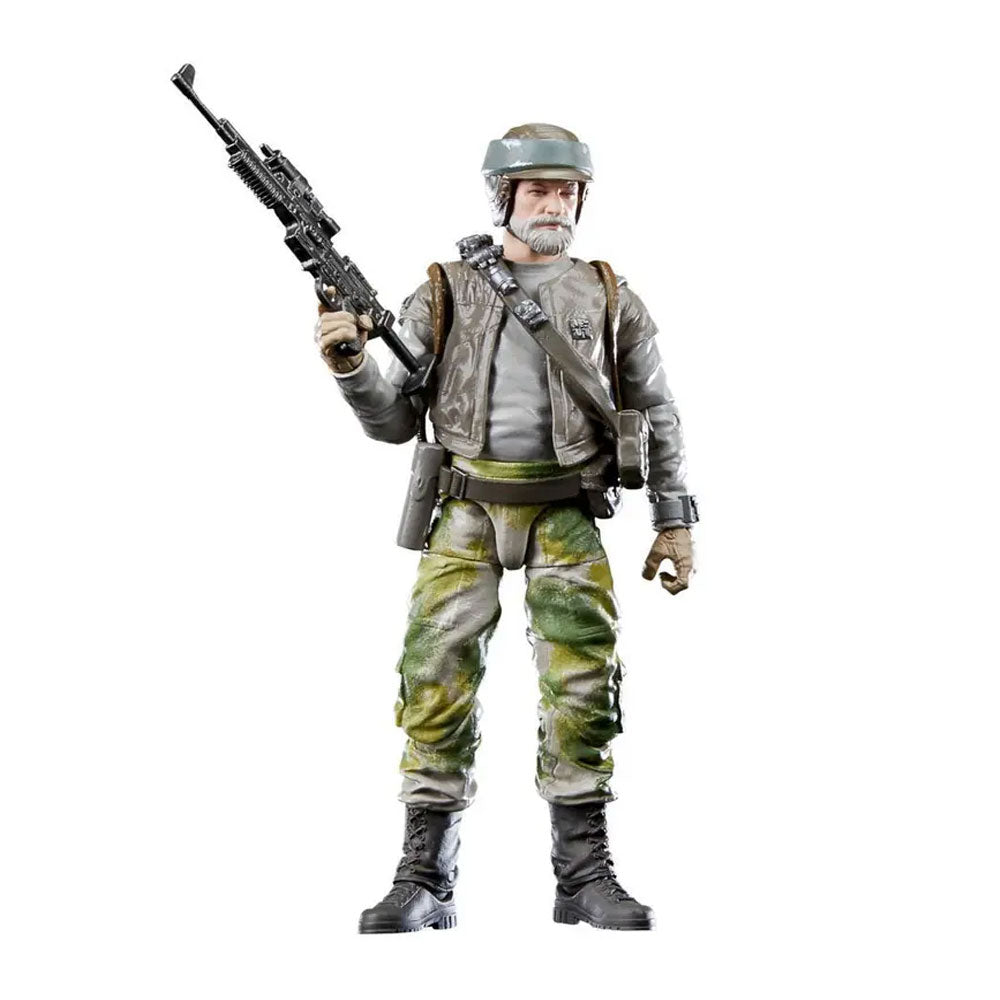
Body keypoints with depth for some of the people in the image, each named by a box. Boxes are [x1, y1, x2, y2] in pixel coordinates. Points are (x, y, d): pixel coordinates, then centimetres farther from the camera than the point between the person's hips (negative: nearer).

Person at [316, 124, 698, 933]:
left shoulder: (610, 299, 7)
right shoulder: (445, 294, 5)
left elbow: (657, 414, 13)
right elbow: (395, 421, 5)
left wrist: (674, 520, 8)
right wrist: (349, 362, -13)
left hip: (566, 515, 0)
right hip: (466, 510, 0)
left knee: (583, 678, -8)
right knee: (438, 676, -7)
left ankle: (585, 873, 2)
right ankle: (425, 877, 2)